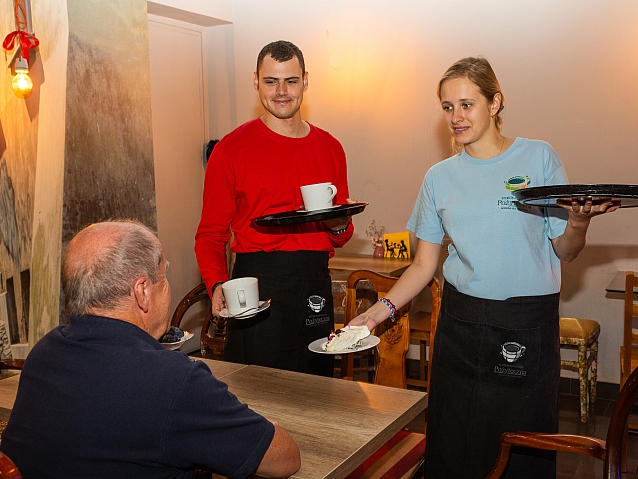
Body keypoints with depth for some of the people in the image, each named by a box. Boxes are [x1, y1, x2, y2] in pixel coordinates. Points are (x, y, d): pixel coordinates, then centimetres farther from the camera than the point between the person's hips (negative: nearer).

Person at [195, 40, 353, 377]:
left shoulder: (329, 148, 11)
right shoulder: (231, 149, -1)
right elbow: (210, 234, -1)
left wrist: (340, 226, -4)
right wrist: (217, 285, -18)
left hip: (315, 286, 4)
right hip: (255, 283, -4)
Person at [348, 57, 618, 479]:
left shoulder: (539, 157, 0)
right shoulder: (440, 177, 7)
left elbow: (565, 253, 1)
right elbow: (425, 265, 7)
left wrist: (579, 222, -20)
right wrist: (382, 309, -6)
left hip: (528, 322, -2)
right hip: (461, 322, 2)